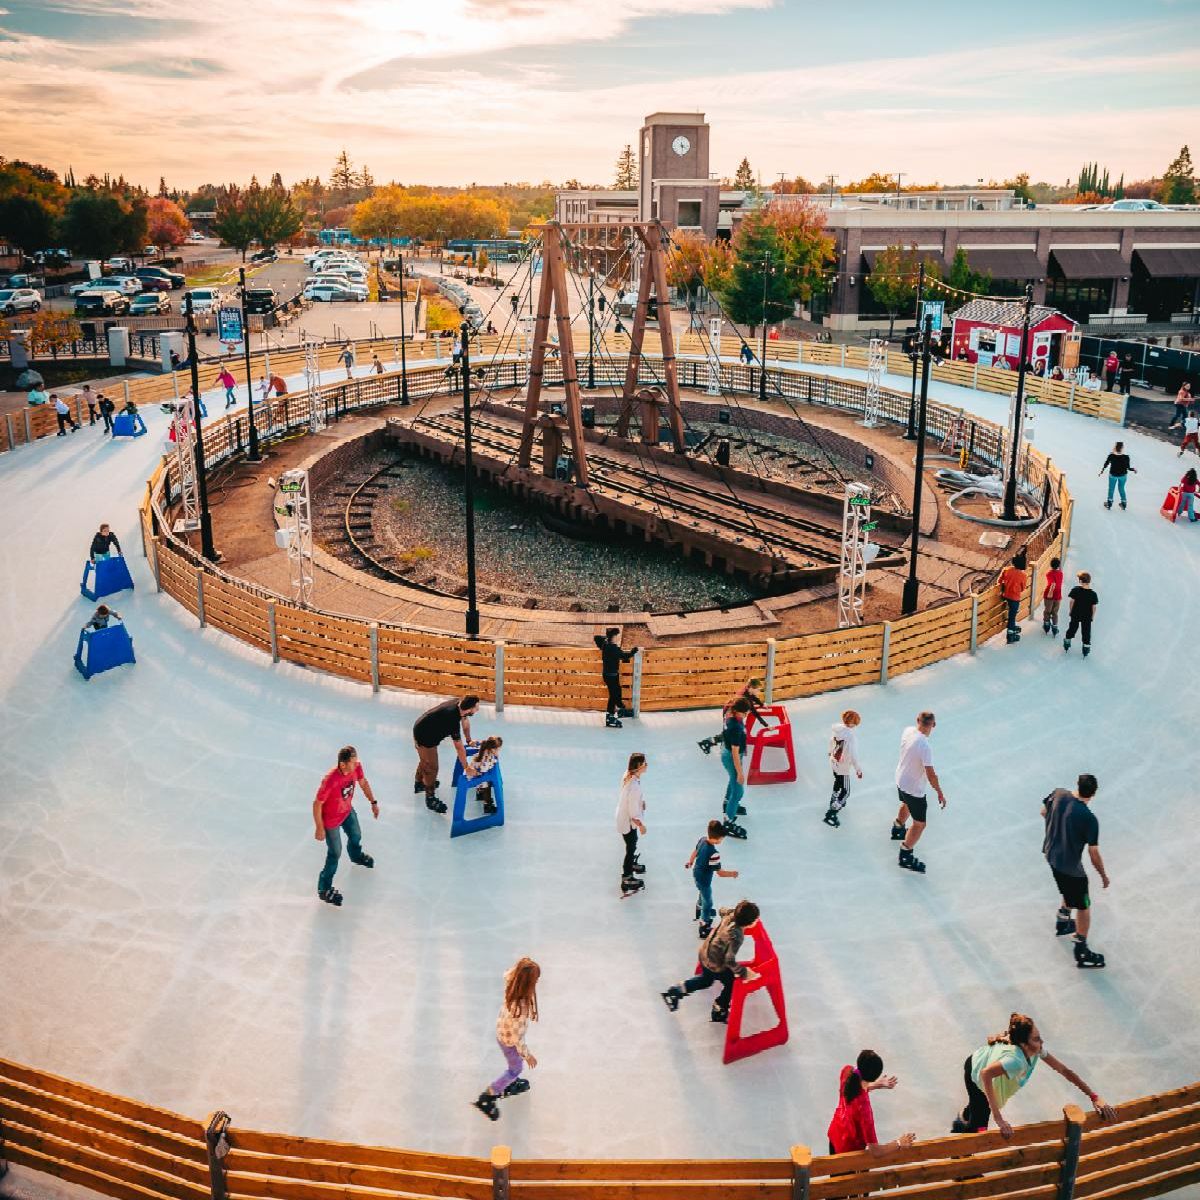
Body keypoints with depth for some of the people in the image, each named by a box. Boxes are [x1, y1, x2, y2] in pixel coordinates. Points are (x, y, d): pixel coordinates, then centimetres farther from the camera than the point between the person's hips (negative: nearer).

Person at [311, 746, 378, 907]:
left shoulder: (356, 767, -23)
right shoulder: (330, 781, -42)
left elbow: (363, 782, 1)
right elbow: (317, 804, -28)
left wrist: (373, 802, 7)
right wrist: (319, 828, -18)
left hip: (348, 811, 7)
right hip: (331, 820, -7)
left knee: (356, 836, 31)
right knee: (335, 853, 8)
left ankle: (356, 856, 67)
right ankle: (324, 889, 29)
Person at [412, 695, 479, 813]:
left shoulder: (459, 705, -14)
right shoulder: (452, 719, -37)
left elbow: (465, 721, 8)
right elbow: (459, 747, -32)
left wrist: (469, 740, 18)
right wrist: (466, 767, -26)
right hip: (424, 737, -9)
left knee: (425, 760, 30)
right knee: (431, 768, 1)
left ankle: (419, 783, 53)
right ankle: (430, 799, 15)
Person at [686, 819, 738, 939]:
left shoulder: (702, 839, -14)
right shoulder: (713, 853, -40)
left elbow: (695, 852, 8)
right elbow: (720, 872, -31)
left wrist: (690, 862, 27)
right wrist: (732, 874, -13)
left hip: (697, 873, 8)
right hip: (704, 879, -8)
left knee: (703, 893, 35)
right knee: (708, 902, 11)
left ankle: (699, 909, 63)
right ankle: (704, 928, 26)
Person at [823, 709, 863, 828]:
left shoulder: (837, 729, -12)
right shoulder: (850, 737, -33)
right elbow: (853, 755, -27)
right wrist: (858, 769, -14)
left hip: (833, 764, 7)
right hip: (843, 768, -7)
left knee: (838, 781, 33)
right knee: (845, 792, 7)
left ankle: (834, 802, 55)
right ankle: (830, 814, 4)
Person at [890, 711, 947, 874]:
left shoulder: (908, 731, -12)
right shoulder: (924, 746, -36)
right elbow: (931, 775, -31)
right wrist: (940, 793, -17)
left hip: (900, 780, 9)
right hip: (914, 789, -8)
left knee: (906, 805, 37)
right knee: (919, 824, 6)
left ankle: (897, 830, 61)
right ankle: (905, 857, 16)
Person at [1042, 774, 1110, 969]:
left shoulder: (1058, 794, -13)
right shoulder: (1089, 819, -28)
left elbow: (1044, 812, 9)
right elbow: (1094, 854, -19)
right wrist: (1103, 875, -2)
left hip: (1051, 854, 7)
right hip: (1069, 865, -7)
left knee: (1071, 891, 33)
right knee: (1083, 907, 10)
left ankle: (1062, 923, 51)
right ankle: (1082, 954, 18)